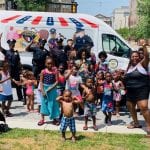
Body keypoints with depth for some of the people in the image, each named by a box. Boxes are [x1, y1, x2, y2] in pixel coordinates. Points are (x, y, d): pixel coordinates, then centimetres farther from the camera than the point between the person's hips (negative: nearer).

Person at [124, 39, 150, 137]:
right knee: (130, 107, 17)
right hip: (130, 91, 8)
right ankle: (136, 123, 37)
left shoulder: (142, 64, -4)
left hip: (141, 90, -8)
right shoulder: (129, 67, 14)